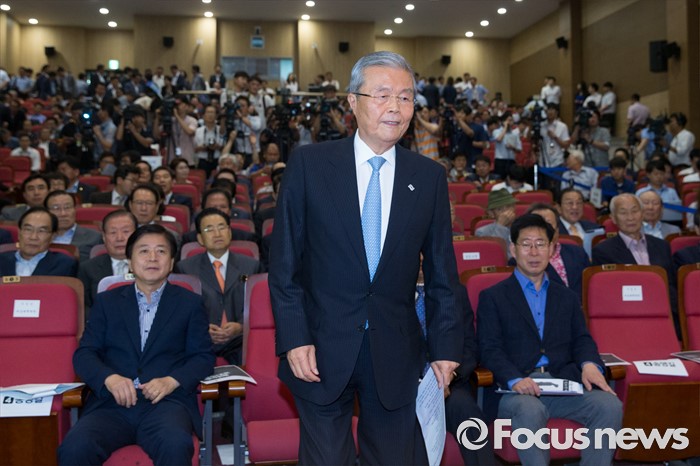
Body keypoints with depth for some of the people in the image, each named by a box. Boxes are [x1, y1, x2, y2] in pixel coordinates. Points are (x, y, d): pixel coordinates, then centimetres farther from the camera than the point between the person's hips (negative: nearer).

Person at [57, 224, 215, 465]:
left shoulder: (189, 303, 15)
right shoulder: (107, 301, 19)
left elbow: (203, 357, 9)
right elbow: (84, 354, 11)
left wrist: (172, 381, -11)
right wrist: (109, 378, -10)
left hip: (166, 402, -1)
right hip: (112, 403, 1)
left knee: (176, 446, -35)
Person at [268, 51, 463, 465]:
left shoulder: (430, 177, 3)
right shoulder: (309, 163, -4)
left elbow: (442, 272, 6)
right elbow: (284, 262, -3)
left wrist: (446, 345, 3)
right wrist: (294, 338, -9)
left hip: (396, 353, 2)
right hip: (322, 349, -2)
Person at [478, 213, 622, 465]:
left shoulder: (567, 297, 25)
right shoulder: (492, 297, 10)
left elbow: (581, 339, 14)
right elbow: (490, 349, -1)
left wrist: (589, 364, -10)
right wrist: (515, 379, -21)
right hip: (516, 388, -4)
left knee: (610, 405, -24)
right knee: (529, 411, -36)